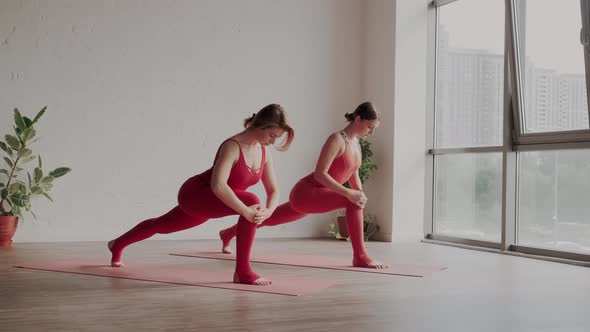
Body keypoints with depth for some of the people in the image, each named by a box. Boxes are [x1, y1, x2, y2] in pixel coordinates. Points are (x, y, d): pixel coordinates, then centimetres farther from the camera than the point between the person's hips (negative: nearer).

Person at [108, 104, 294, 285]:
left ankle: (117, 245, 58)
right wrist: (246, 212, -40)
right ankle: (242, 271, -23)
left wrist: (268, 211, -22)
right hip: (194, 195, -9)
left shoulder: (264, 152, -4)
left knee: (162, 225, 30)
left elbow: (273, 191, -1)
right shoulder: (232, 146, -28)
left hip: (208, 202, 9)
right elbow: (217, 185, -41)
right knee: (252, 201, -31)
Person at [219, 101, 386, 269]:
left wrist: (361, 195, -6)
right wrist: (348, 193, -31)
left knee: (270, 218, 25)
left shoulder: (356, 143, 8)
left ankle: (228, 234, 46)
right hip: (305, 193, -9)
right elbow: (319, 174, -26)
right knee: (352, 202, -28)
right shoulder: (337, 139, -20)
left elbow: (354, 177, 14)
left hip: (310, 197, 9)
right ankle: (360, 256, -22)